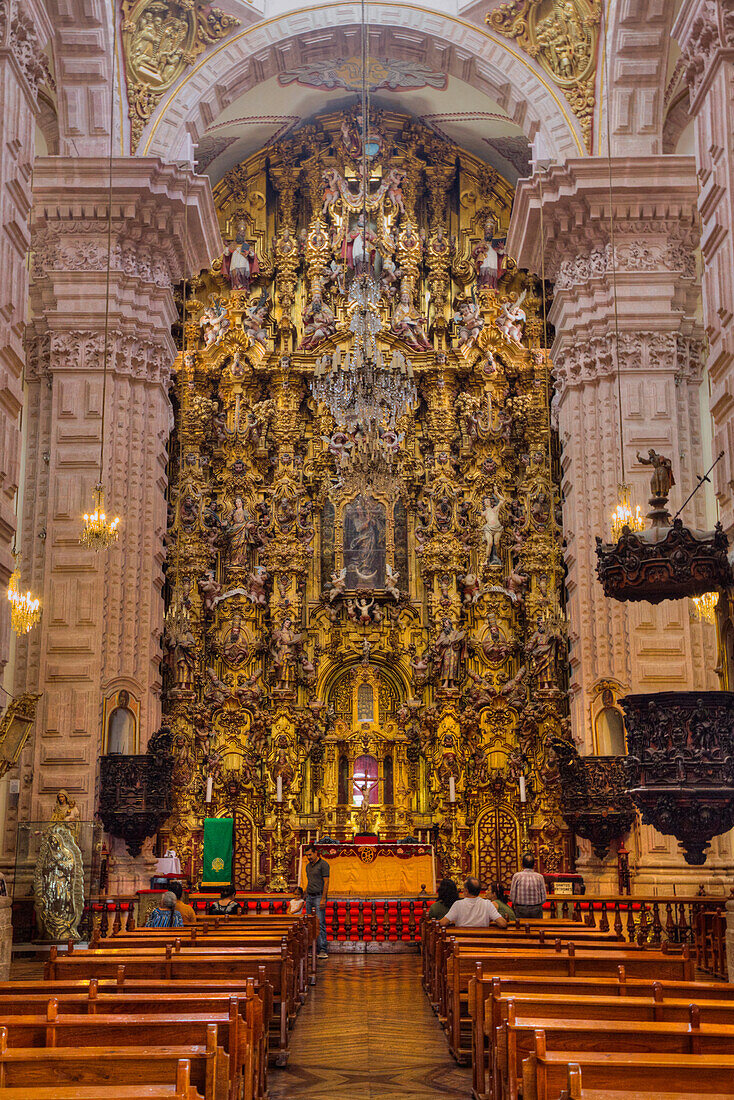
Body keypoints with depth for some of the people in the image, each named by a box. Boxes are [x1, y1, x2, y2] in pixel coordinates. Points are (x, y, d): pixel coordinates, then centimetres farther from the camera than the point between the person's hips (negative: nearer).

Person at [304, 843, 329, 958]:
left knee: (321, 924, -10)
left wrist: (323, 899, -16)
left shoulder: (323, 864, -6)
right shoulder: (308, 866, 16)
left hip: (319, 896, -7)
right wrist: (306, 897, 16)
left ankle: (323, 950, -12)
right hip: (309, 897, 7)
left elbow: (326, 882, -11)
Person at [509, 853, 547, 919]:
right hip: (536, 911, 1)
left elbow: (512, 897, -3)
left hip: (521, 909, -1)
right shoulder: (539, 877, -2)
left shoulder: (517, 876, -5)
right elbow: (544, 897, 0)